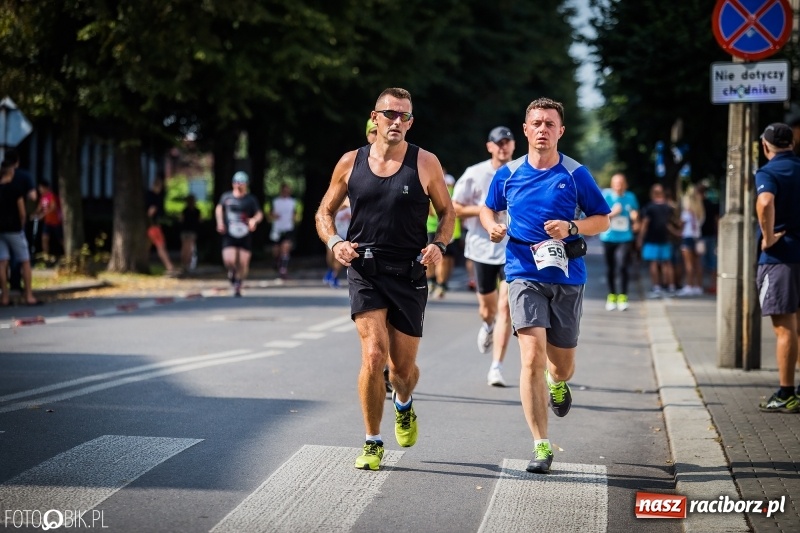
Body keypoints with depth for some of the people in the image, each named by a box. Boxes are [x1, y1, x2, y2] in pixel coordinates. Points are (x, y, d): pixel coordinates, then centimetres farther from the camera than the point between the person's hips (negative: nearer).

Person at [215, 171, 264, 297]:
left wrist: (254, 220, -25)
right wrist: (220, 222, 9)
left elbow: (259, 214, -3)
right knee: (229, 260, -16)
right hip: (229, 235, 0)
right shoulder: (226, 196, 5)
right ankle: (232, 271, 21)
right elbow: (219, 208, 23)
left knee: (243, 263, -3)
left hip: (245, 236, 0)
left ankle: (238, 287, 17)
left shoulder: (251, 199, 0)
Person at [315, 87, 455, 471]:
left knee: (403, 367, 8)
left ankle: (404, 406, 46)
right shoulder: (351, 163, 4)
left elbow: (447, 212, 9)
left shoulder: (425, 163, 1)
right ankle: (373, 443, -4)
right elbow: (325, 212, 12)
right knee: (374, 355, -18)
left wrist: (439, 245, -10)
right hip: (365, 271, 0)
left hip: (409, 275, 0)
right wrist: (335, 242, -8)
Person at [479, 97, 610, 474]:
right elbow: (488, 209, 21)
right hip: (524, 275, 0)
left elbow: (603, 219, 6)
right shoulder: (508, 174, 5)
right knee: (532, 356, -16)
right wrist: (493, 226, -2)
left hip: (567, 277, 1)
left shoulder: (575, 174, 0)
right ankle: (541, 446, -11)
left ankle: (557, 384, 50)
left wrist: (572, 227, -13)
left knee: (561, 364, 9)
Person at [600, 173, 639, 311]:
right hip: (608, 237, 0)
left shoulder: (630, 197, 4)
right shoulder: (606, 196, -2)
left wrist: (634, 217, -8)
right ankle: (612, 295, 23)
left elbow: (635, 215, 15)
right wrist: (612, 213, -18)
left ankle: (623, 296, -4)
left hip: (625, 238, 0)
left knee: (622, 266, -14)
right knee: (610, 268, 7)